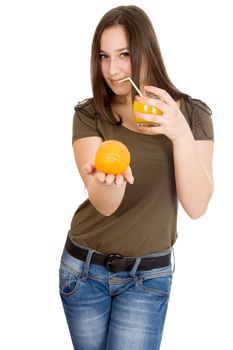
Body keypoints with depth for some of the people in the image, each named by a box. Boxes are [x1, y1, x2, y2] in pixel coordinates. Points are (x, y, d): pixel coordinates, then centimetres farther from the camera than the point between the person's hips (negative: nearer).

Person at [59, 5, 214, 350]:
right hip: (84, 267, 1)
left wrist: (181, 134, -30)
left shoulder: (192, 113, -9)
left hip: (149, 276, -1)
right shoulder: (89, 115, -11)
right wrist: (109, 181, -46)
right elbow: (103, 204, -23)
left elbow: (196, 206, -17)